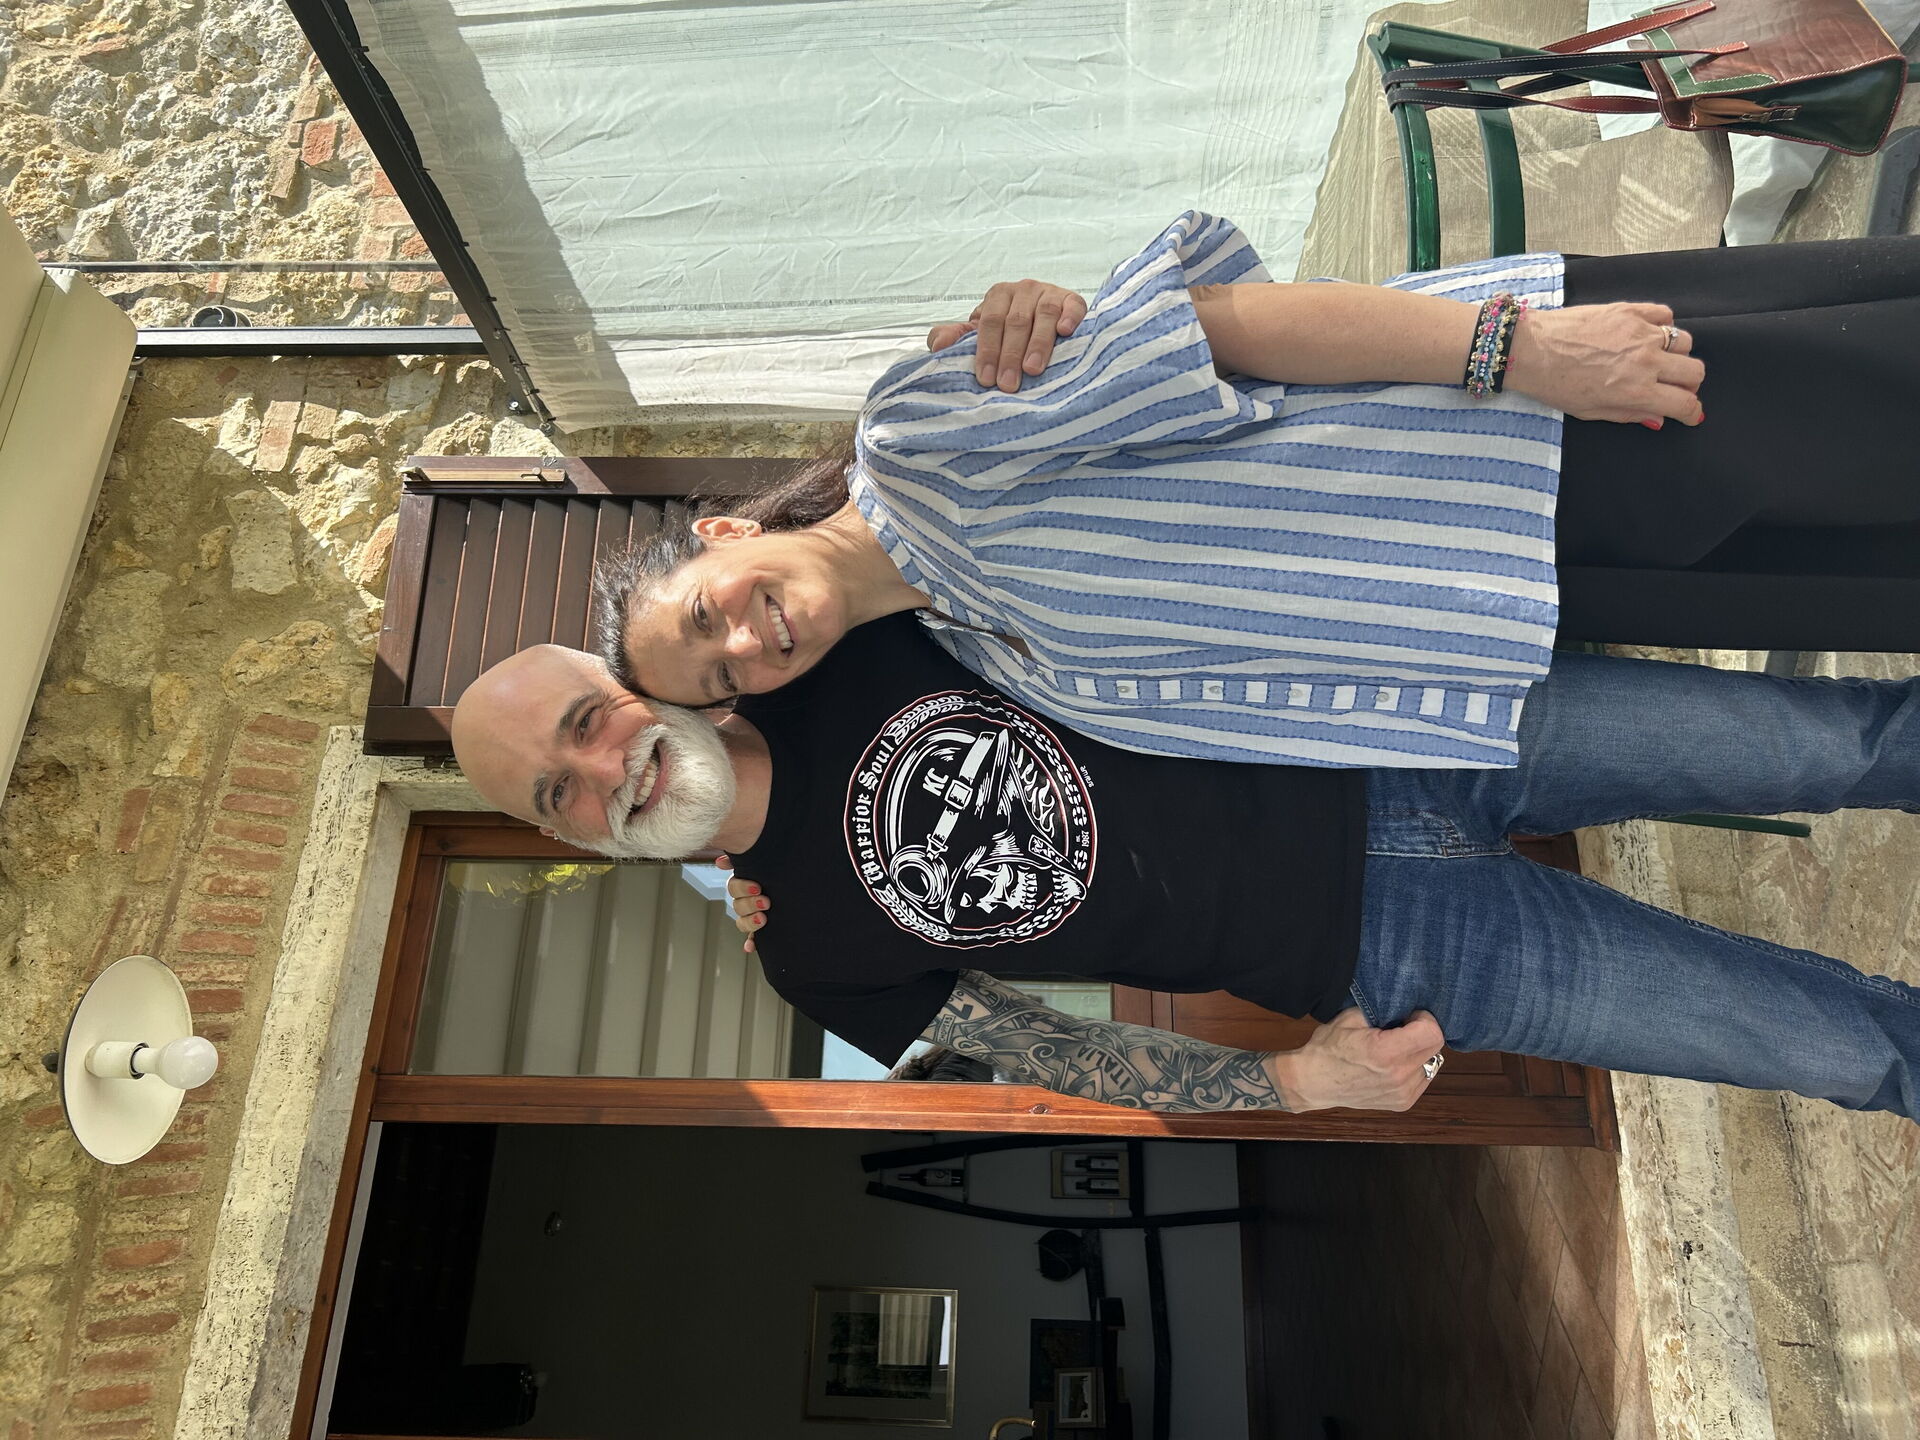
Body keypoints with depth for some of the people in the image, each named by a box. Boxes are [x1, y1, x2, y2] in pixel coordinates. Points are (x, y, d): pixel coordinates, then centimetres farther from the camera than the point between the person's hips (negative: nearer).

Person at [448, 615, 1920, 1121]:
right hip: (1394, 946, -2)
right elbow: (1053, 1053, 0)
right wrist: (1296, 1080, -8)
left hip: (1381, 722, 3)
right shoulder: (817, 951, -6)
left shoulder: (842, 643, -3)